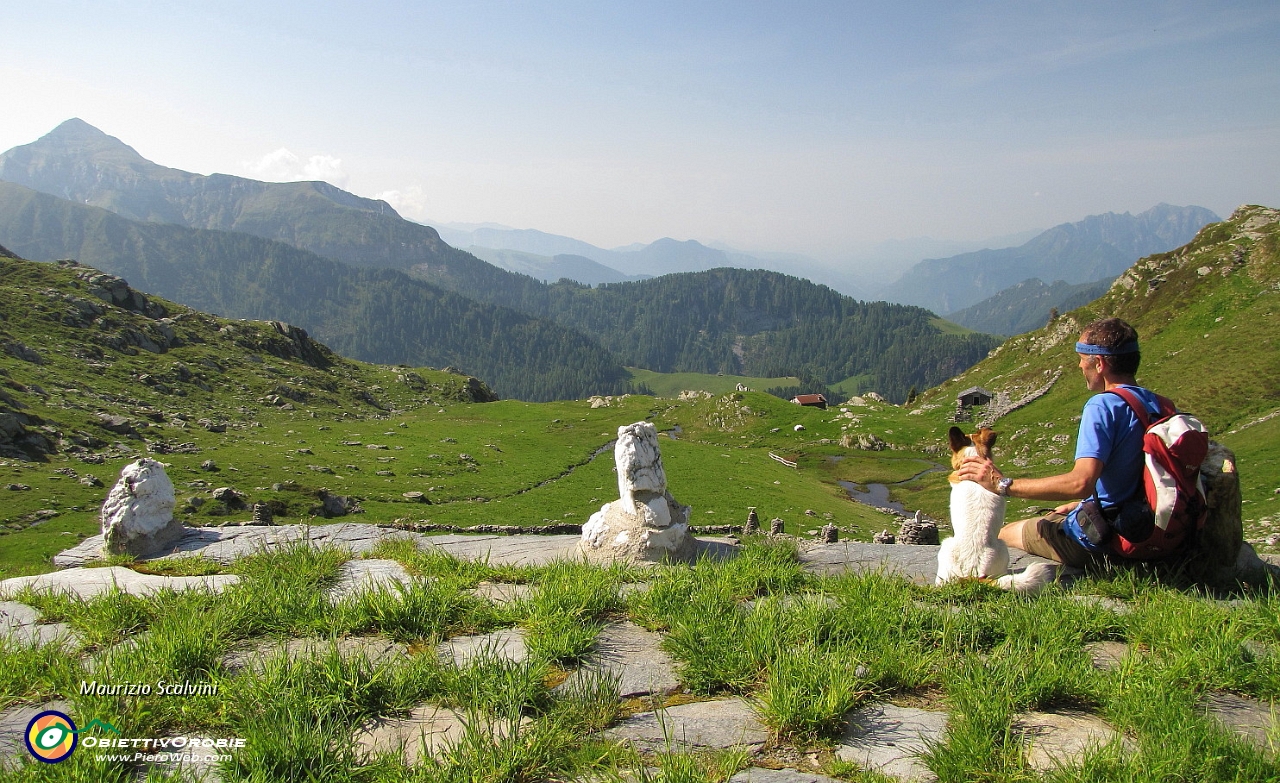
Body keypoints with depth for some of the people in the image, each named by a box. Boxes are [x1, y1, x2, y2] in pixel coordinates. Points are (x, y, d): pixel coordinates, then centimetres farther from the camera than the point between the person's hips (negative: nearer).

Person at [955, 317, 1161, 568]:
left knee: (1005, 533, 14)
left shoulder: (1103, 405, -22)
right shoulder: (1160, 406, 3)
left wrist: (1003, 484, -30)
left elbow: (1081, 483, -35)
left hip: (1103, 539, -8)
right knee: (1051, 519, 32)